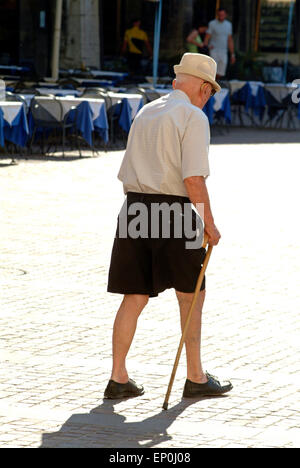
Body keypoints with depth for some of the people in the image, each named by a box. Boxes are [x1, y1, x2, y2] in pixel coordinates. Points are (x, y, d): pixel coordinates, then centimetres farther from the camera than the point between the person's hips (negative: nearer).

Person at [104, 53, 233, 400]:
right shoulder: (193, 117, -7)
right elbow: (194, 179, -16)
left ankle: (118, 379, 7)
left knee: (134, 298, 9)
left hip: (134, 208, 6)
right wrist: (209, 225, -9)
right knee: (191, 296, 8)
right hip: (173, 211, -6)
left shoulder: (144, 113, 17)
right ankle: (195, 378, 15)